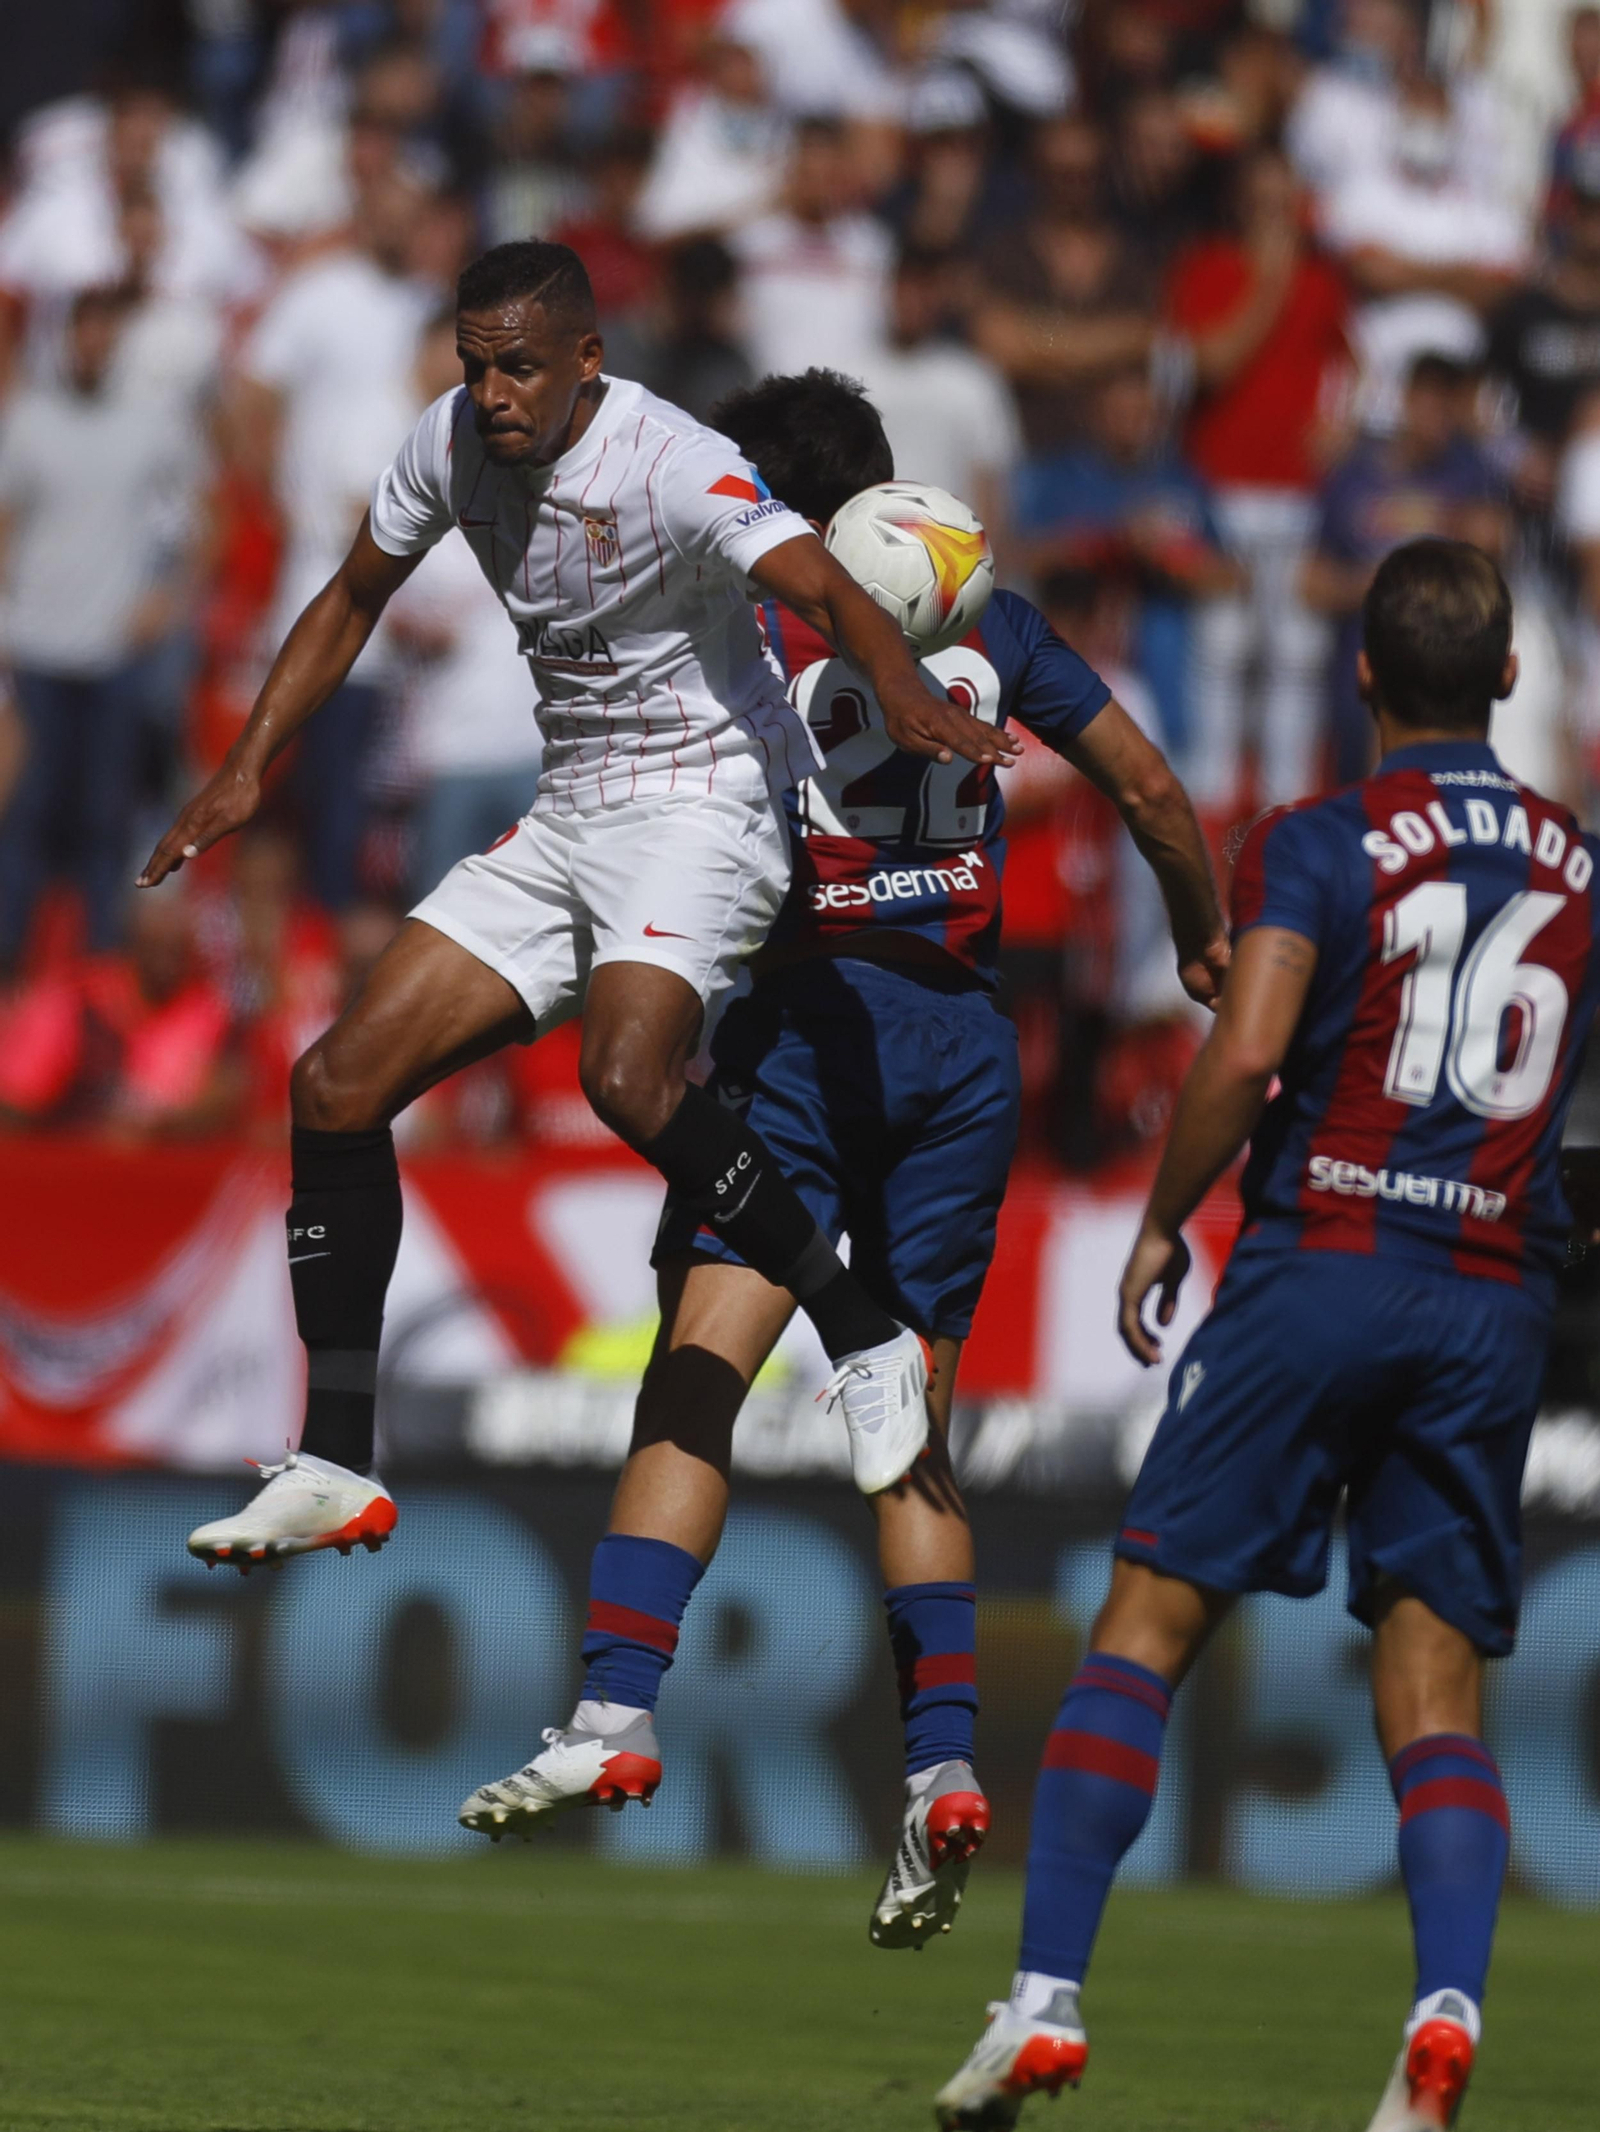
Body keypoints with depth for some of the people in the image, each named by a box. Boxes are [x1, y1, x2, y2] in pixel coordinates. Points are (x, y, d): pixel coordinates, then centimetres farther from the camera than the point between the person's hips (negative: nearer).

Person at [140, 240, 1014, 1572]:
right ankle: (338, 1471, 4)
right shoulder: (453, 442, 1)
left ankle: (866, 1340, -17)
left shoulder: (671, 466, -20)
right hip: (568, 819, 8)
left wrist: (905, 696, -54)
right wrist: (246, 772, 10)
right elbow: (353, 603, 17)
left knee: (627, 1076, -35)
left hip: (702, 805, -8)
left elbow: (828, 592, -33)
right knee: (339, 1086, -2)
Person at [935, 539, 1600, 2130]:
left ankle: (1045, 2001, -4)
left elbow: (1244, 1055, -15)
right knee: (1438, 1687, 4)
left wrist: (1162, 1223, -3)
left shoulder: (1318, 844, -3)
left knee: (1147, 1623, 3)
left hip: (1319, 1267, -3)